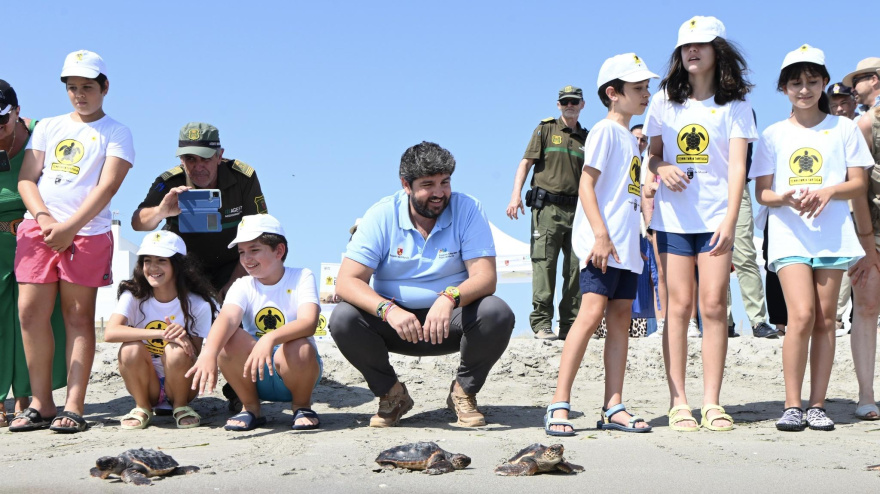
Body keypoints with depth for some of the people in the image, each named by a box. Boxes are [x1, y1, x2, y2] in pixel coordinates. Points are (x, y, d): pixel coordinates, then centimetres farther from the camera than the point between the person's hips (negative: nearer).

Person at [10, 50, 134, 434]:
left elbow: (106, 187, -6)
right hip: (37, 228, 4)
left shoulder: (115, 133, 6)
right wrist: (43, 217, -8)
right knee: (30, 312, -3)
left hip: (87, 233, -4)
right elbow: (26, 178, 10)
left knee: (78, 316, -3)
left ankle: (74, 408, -4)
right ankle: (41, 404, 5)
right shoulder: (47, 127, 19)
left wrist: (69, 227, -16)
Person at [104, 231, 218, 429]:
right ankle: (142, 408, -4)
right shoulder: (133, 296, -9)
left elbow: (195, 353, -11)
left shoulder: (197, 304, -11)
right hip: (145, 384, 1)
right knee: (131, 349, -29)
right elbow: (110, 333, -27)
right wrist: (160, 333, -36)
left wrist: (184, 338, -34)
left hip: (179, 383, -1)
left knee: (176, 351, -31)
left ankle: (181, 406, -4)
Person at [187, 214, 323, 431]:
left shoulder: (302, 278, -8)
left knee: (299, 348, -35)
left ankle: (302, 406, -4)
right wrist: (208, 353, -46)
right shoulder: (243, 286, -2)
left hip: (296, 372, -2)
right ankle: (250, 408, -4)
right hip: (257, 378, 2)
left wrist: (271, 339, -46)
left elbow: (309, 322, -27)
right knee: (229, 338, -25)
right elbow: (227, 318, -25)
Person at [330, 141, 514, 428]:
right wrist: (388, 309, -36)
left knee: (497, 313, -29)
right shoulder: (381, 216, -9)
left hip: (451, 321, 0)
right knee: (343, 318, -26)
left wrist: (450, 298, -40)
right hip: (395, 320, 0)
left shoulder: (468, 210, -9)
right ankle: (392, 394, -2)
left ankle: (464, 392, -2)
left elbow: (485, 277, -17)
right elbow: (346, 282, -17)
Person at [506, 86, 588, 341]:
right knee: (544, 264, -9)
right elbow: (526, 162, 2)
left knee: (577, 267, 1)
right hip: (548, 207, -4)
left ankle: (570, 325, 7)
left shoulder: (587, 138, 18)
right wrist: (516, 193, -12)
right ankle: (541, 323, -9)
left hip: (577, 210, 4)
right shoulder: (546, 129, 8)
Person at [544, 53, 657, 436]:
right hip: (601, 243, -9)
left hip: (626, 246, 9)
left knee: (621, 317, 5)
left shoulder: (632, 139, 21)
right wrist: (601, 235, -21)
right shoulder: (605, 131, -5)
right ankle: (559, 406, -14)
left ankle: (613, 408, 6)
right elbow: (586, 183, -13)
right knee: (592, 313, -15)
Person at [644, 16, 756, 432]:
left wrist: (730, 219, -15)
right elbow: (653, 154, 14)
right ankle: (678, 402, 1)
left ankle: (712, 402, 2)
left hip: (716, 217, -1)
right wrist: (663, 170, -11)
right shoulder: (664, 101, 9)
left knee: (713, 305, -5)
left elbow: (737, 166, -4)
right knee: (679, 305, -2)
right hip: (673, 215, 1)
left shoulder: (734, 105, 3)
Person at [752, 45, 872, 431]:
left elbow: (859, 184, 6)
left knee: (825, 319, 1)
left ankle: (817, 405, 7)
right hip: (789, 235, -1)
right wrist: (787, 198, -15)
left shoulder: (843, 128, 9)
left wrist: (828, 191, -14)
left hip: (832, 235, 1)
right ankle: (792, 405, -7)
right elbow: (761, 192, 7)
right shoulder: (774, 134, 10)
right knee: (802, 315, -14)